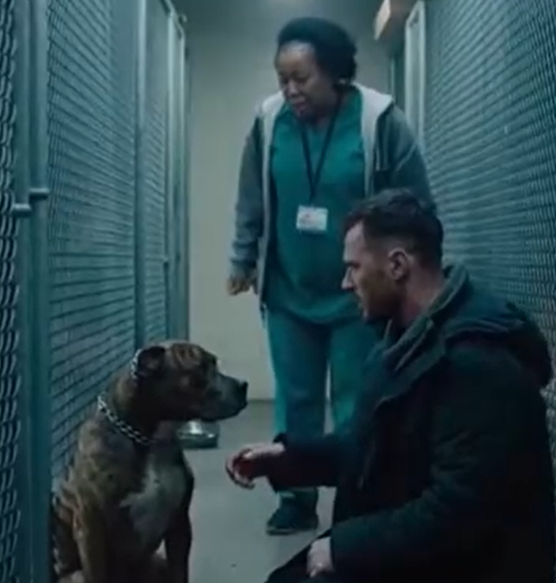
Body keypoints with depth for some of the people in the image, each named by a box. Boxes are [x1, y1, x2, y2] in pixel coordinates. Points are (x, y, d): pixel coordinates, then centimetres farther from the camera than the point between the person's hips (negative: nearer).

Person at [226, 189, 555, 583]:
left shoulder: (477, 360, -26)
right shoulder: (415, 334, 7)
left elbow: (459, 512, -29)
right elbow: (376, 448, 15)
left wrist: (344, 545, -20)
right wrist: (286, 456, 4)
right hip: (408, 551, 9)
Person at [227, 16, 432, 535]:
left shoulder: (380, 121, -13)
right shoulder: (269, 120, -4)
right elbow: (252, 202, 8)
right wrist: (242, 261, 11)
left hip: (358, 296, -3)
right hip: (289, 294, 3)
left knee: (356, 405, 5)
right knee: (294, 400, 11)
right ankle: (297, 498, 25)